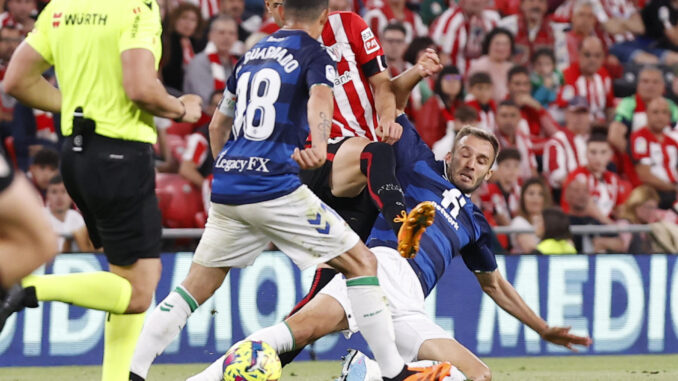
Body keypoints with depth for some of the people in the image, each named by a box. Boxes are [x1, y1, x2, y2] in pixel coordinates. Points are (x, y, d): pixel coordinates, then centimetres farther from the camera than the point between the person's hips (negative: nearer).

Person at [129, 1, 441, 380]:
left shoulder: (252, 55, 20)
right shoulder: (315, 54, 0)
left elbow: (218, 125, 27)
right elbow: (319, 97, -24)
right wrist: (320, 145, -43)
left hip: (227, 185, 6)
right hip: (273, 187, -6)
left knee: (198, 286, 14)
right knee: (362, 262, 1)